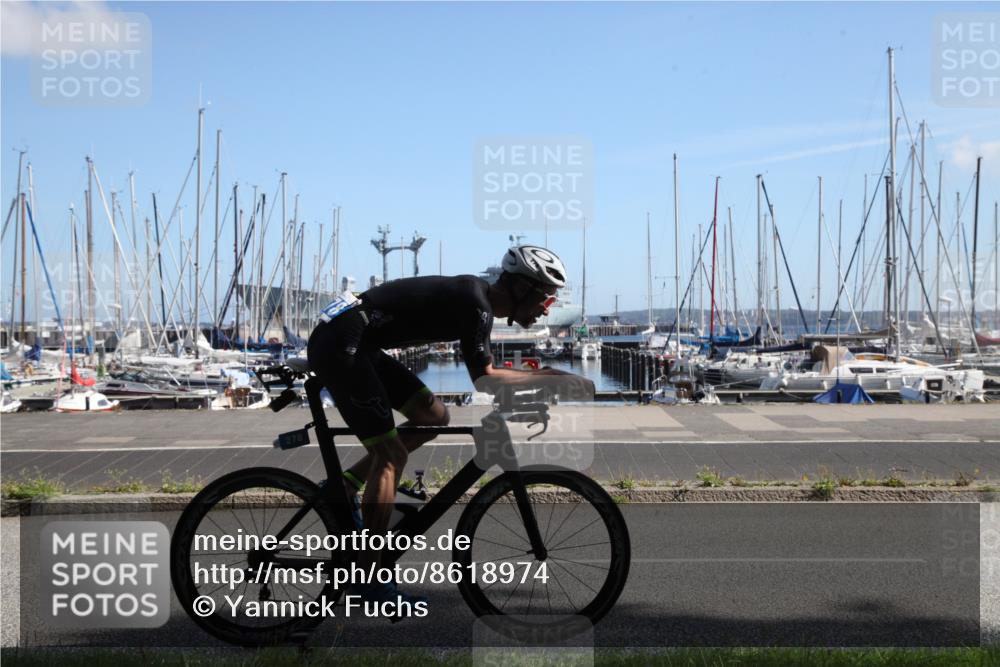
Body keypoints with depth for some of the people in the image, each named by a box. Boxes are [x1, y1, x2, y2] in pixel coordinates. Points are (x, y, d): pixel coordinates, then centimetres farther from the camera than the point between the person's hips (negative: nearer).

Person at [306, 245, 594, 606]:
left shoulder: (477, 297, 12)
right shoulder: (475, 303, -17)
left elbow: (485, 371, 19)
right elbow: (484, 379, -23)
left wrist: (542, 376, 10)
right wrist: (555, 380, -20)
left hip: (360, 345, 10)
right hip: (338, 345, -10)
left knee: (434, 416, 10)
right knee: (391, 453, -10)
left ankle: (345, 485, 14)